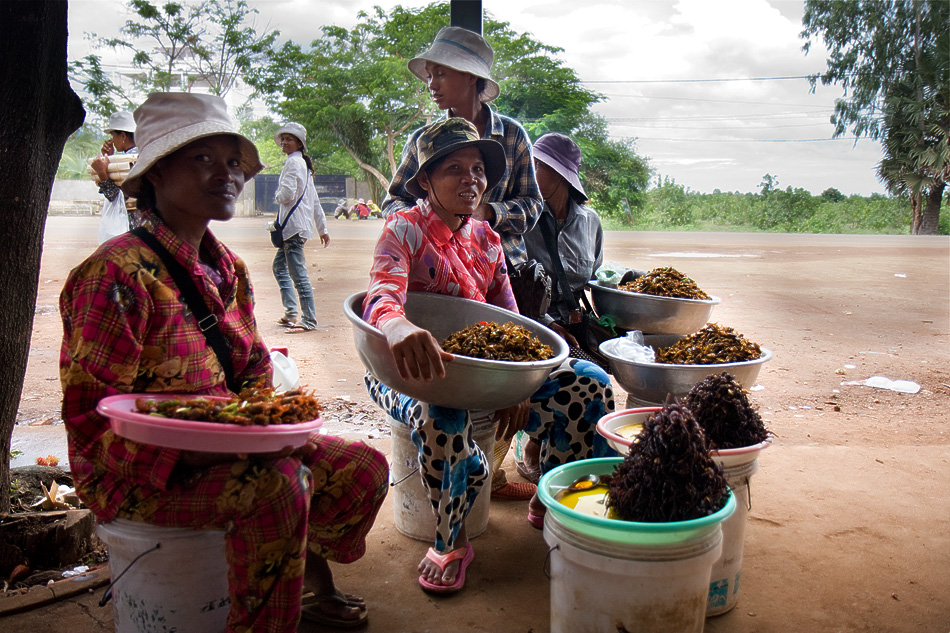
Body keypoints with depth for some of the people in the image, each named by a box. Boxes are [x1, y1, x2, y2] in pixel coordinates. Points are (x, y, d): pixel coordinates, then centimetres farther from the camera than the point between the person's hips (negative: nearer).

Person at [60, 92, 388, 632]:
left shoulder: (230, 269, 7)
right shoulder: (119, 274, -19)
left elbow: (254, 374, 14)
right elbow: (92, 419, -20)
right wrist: (198, 447, -30)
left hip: (229, 444, 8)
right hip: (134, 472, -8)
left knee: (363, 468, -1)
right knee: (278, 485, -33)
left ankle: (314, 584, 24)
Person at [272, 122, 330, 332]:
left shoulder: (293, 162, -9)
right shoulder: (303, 164, 21)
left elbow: (287, 194, -21)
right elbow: (315, 200, 21)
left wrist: (277, 196, 3)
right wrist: (323, 228, 22)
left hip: (294, 225, -11)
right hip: (294, 225, 11)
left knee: (298, 273, -9)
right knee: (279, 266, 18)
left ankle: (309, 321, -6)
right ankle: (291, 313, 19)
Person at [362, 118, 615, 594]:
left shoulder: (486, 239, 9)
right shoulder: (403, 230, -11)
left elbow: (508, 318, 8)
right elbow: (380, 298, -31)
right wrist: (401, 329, -57)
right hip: (409, 368, -6)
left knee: (590, 385, -8)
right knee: (442, 422, -42)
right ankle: (451, 541, -11)